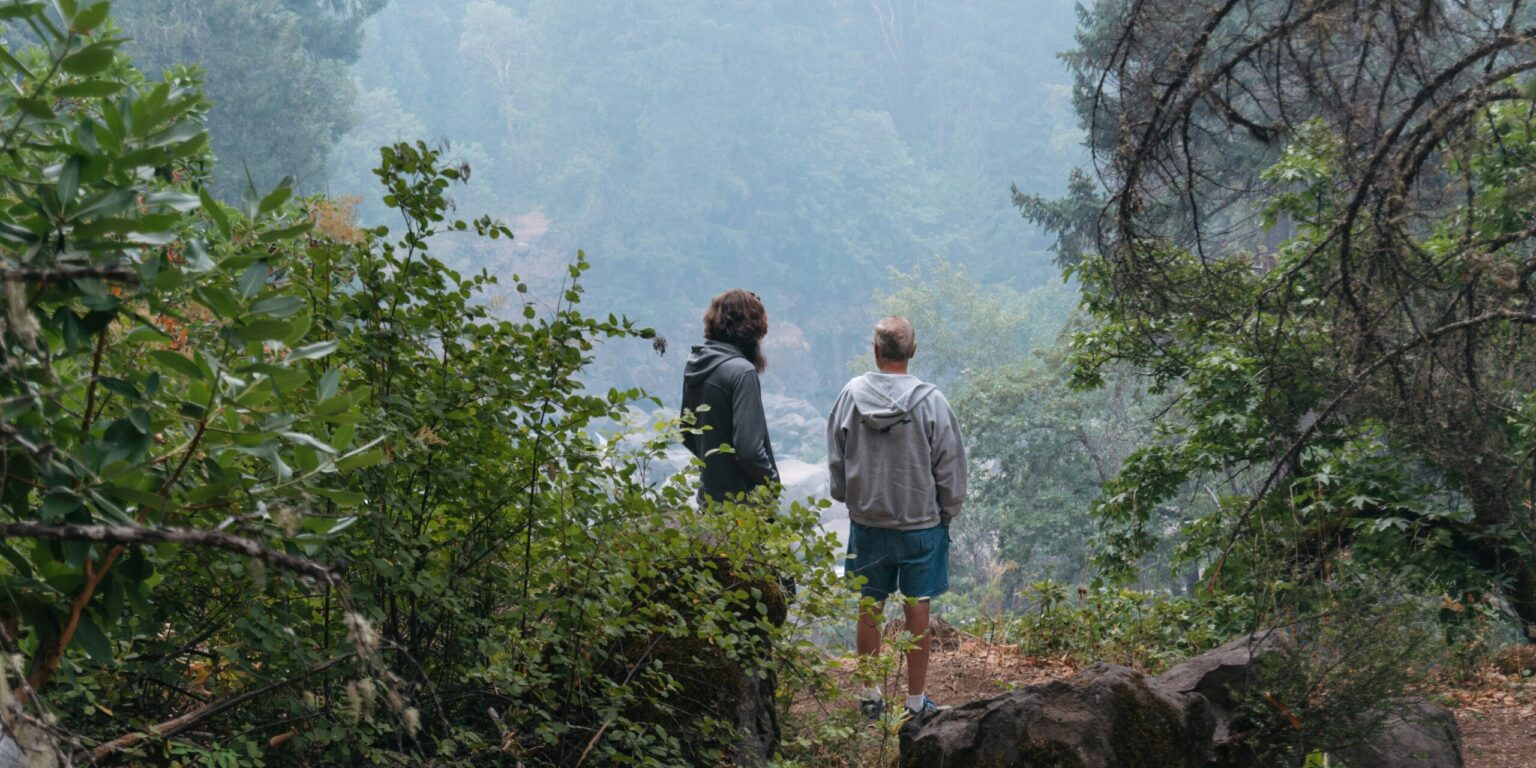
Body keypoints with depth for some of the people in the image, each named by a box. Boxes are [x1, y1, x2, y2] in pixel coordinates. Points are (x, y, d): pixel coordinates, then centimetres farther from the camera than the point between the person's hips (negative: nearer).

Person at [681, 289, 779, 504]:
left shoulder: (695, 367, 6)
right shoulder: (741, 371, -18)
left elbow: (687, 436, 16)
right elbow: (749, 448, -22)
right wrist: (773, 481, -8)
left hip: (708, 498, 8)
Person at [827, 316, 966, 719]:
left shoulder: (851, 394, -6)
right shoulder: (930, 401, -13)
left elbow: (836, 459, 5)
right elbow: (950, 466, -6)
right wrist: (946, 513, 8)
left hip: (866, 522, 2)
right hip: (921, 522, -2)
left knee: (869, 609, 12)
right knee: (917, 610, 7)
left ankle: (870, 693, 21)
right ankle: (916, 699, 14)